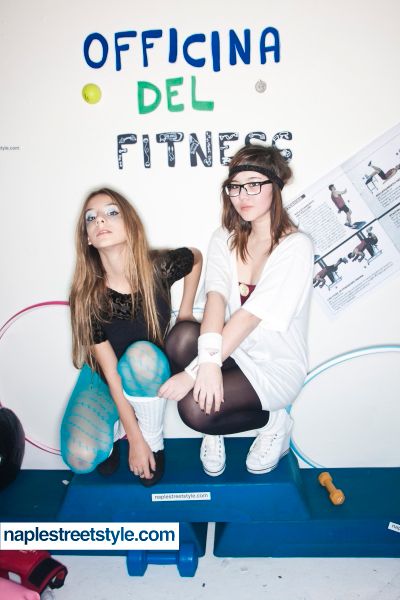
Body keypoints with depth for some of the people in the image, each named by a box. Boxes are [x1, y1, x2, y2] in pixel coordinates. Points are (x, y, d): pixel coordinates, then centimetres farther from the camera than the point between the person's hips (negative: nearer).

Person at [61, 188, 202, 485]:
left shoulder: (160, 268, -22)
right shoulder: (86, 297, -24)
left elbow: (197, 257, 3)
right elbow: (110, 372, -22)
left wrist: (186, 312, -1)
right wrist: (134, 439, -20)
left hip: (150, 377, 1)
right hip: (104, 381, 0)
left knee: (141, 353, -36)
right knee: (80, 458, -25)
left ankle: (155, 441, -12)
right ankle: (113, 429, 10)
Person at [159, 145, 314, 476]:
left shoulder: (296, 246, -15)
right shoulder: (224, 239, 2)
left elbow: (252, 314, -25)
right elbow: (216, 296, -15)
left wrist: (196, 370, -30)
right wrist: (209, 357, -34)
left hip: (275, 366, -4)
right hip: (234, 352, 5)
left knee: (195, 408, -26)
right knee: (182, 336, -28)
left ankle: (274, 420, 4)